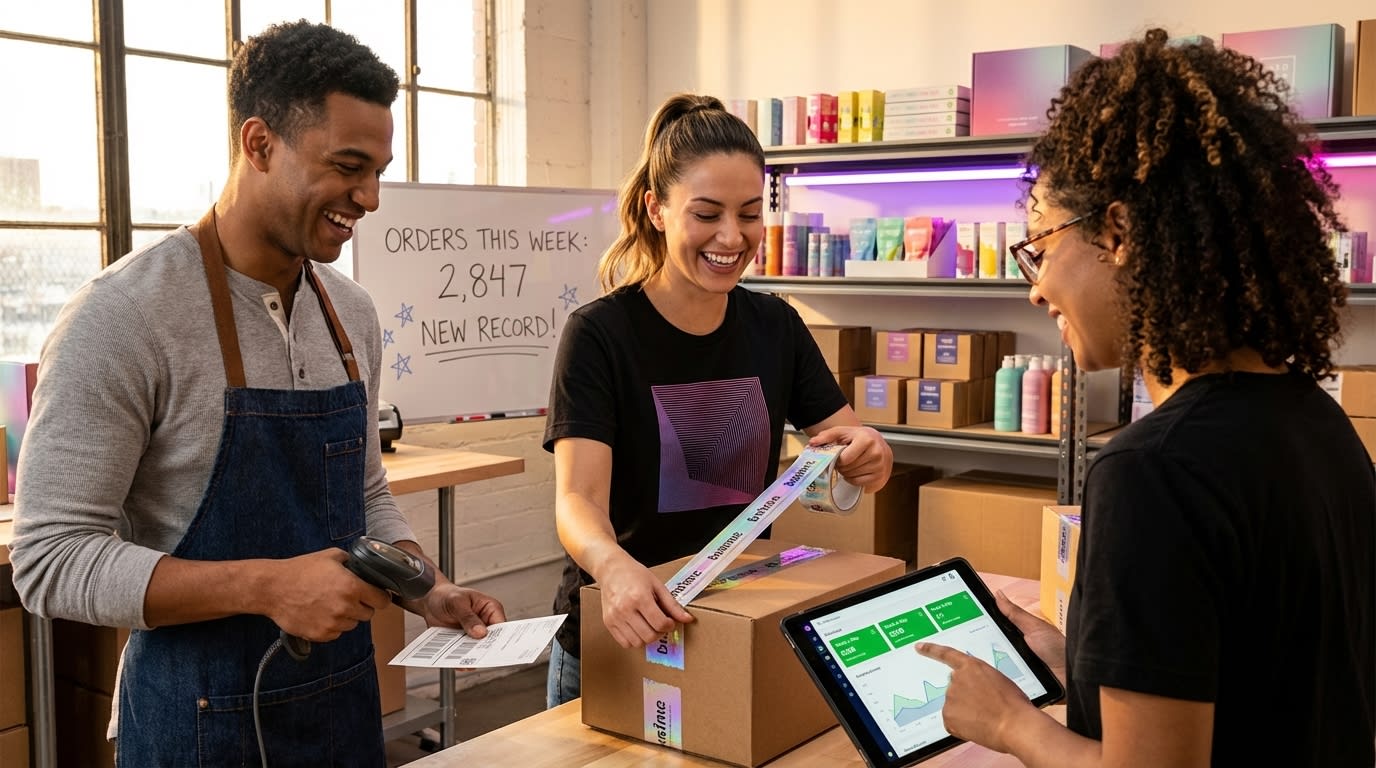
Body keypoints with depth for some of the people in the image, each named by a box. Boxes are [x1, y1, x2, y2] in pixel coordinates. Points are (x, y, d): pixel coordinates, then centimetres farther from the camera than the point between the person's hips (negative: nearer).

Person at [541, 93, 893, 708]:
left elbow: (856, 455, 0)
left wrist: (869, 454, -24)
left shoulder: (775, 327, -1)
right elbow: (578, 499, -25)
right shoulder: (600, 334, -16)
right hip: (613, 642, -4)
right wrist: (615, 567, -48)